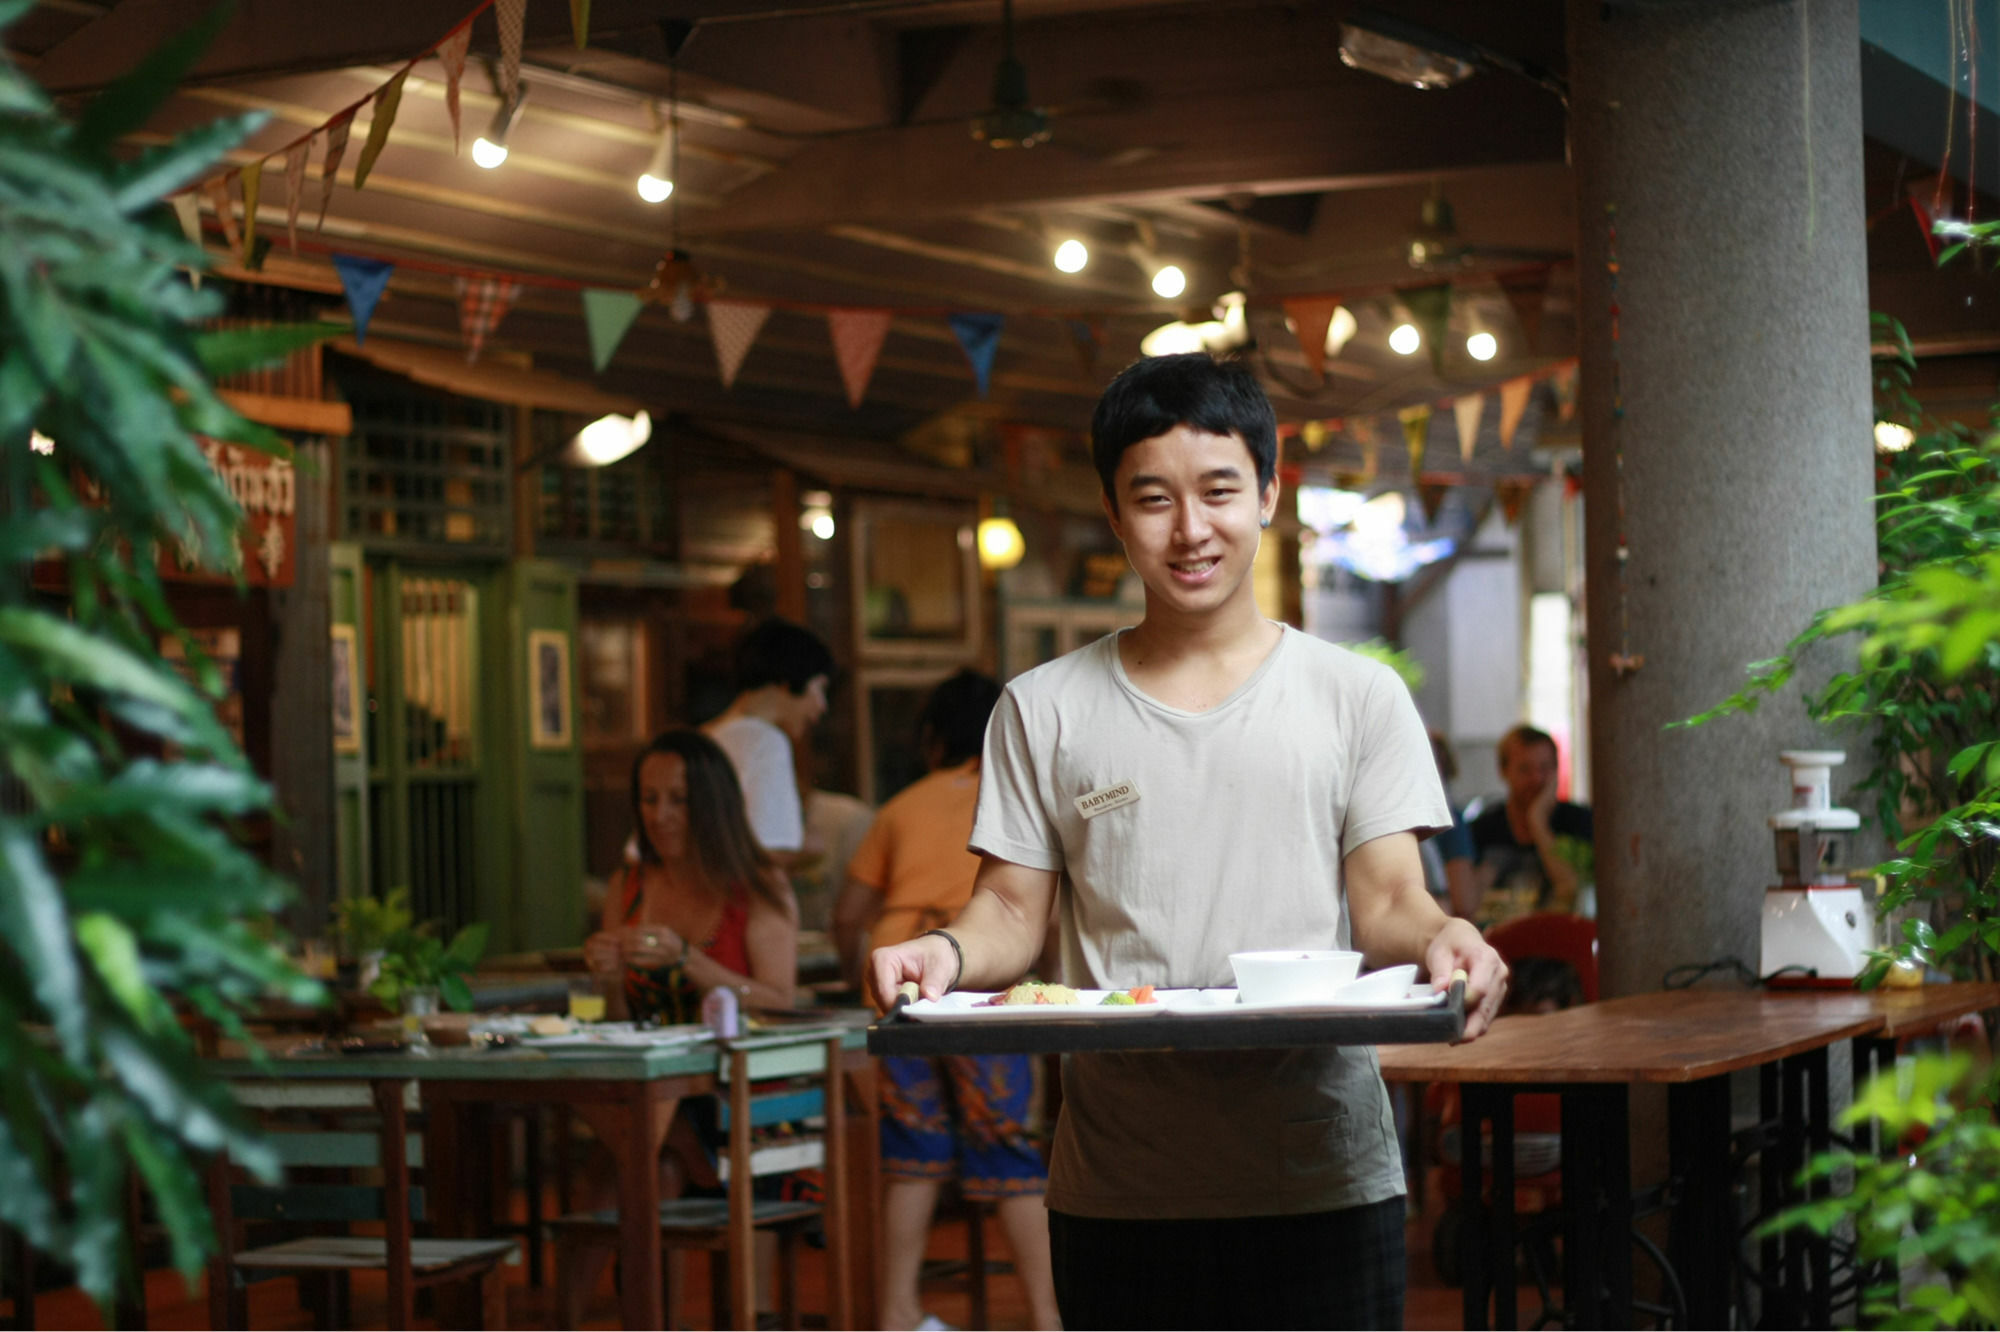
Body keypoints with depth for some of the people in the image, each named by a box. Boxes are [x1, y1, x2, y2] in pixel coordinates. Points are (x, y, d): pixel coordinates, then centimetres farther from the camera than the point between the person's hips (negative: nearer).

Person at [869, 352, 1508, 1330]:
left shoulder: (1357, 697, 8)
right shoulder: (1044, 711, 11)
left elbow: (1387, 903, 2)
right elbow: (1013, 909, 8)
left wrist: (1437, 939, -21)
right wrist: (949, 953, -15)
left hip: (1322, 1180, -1)